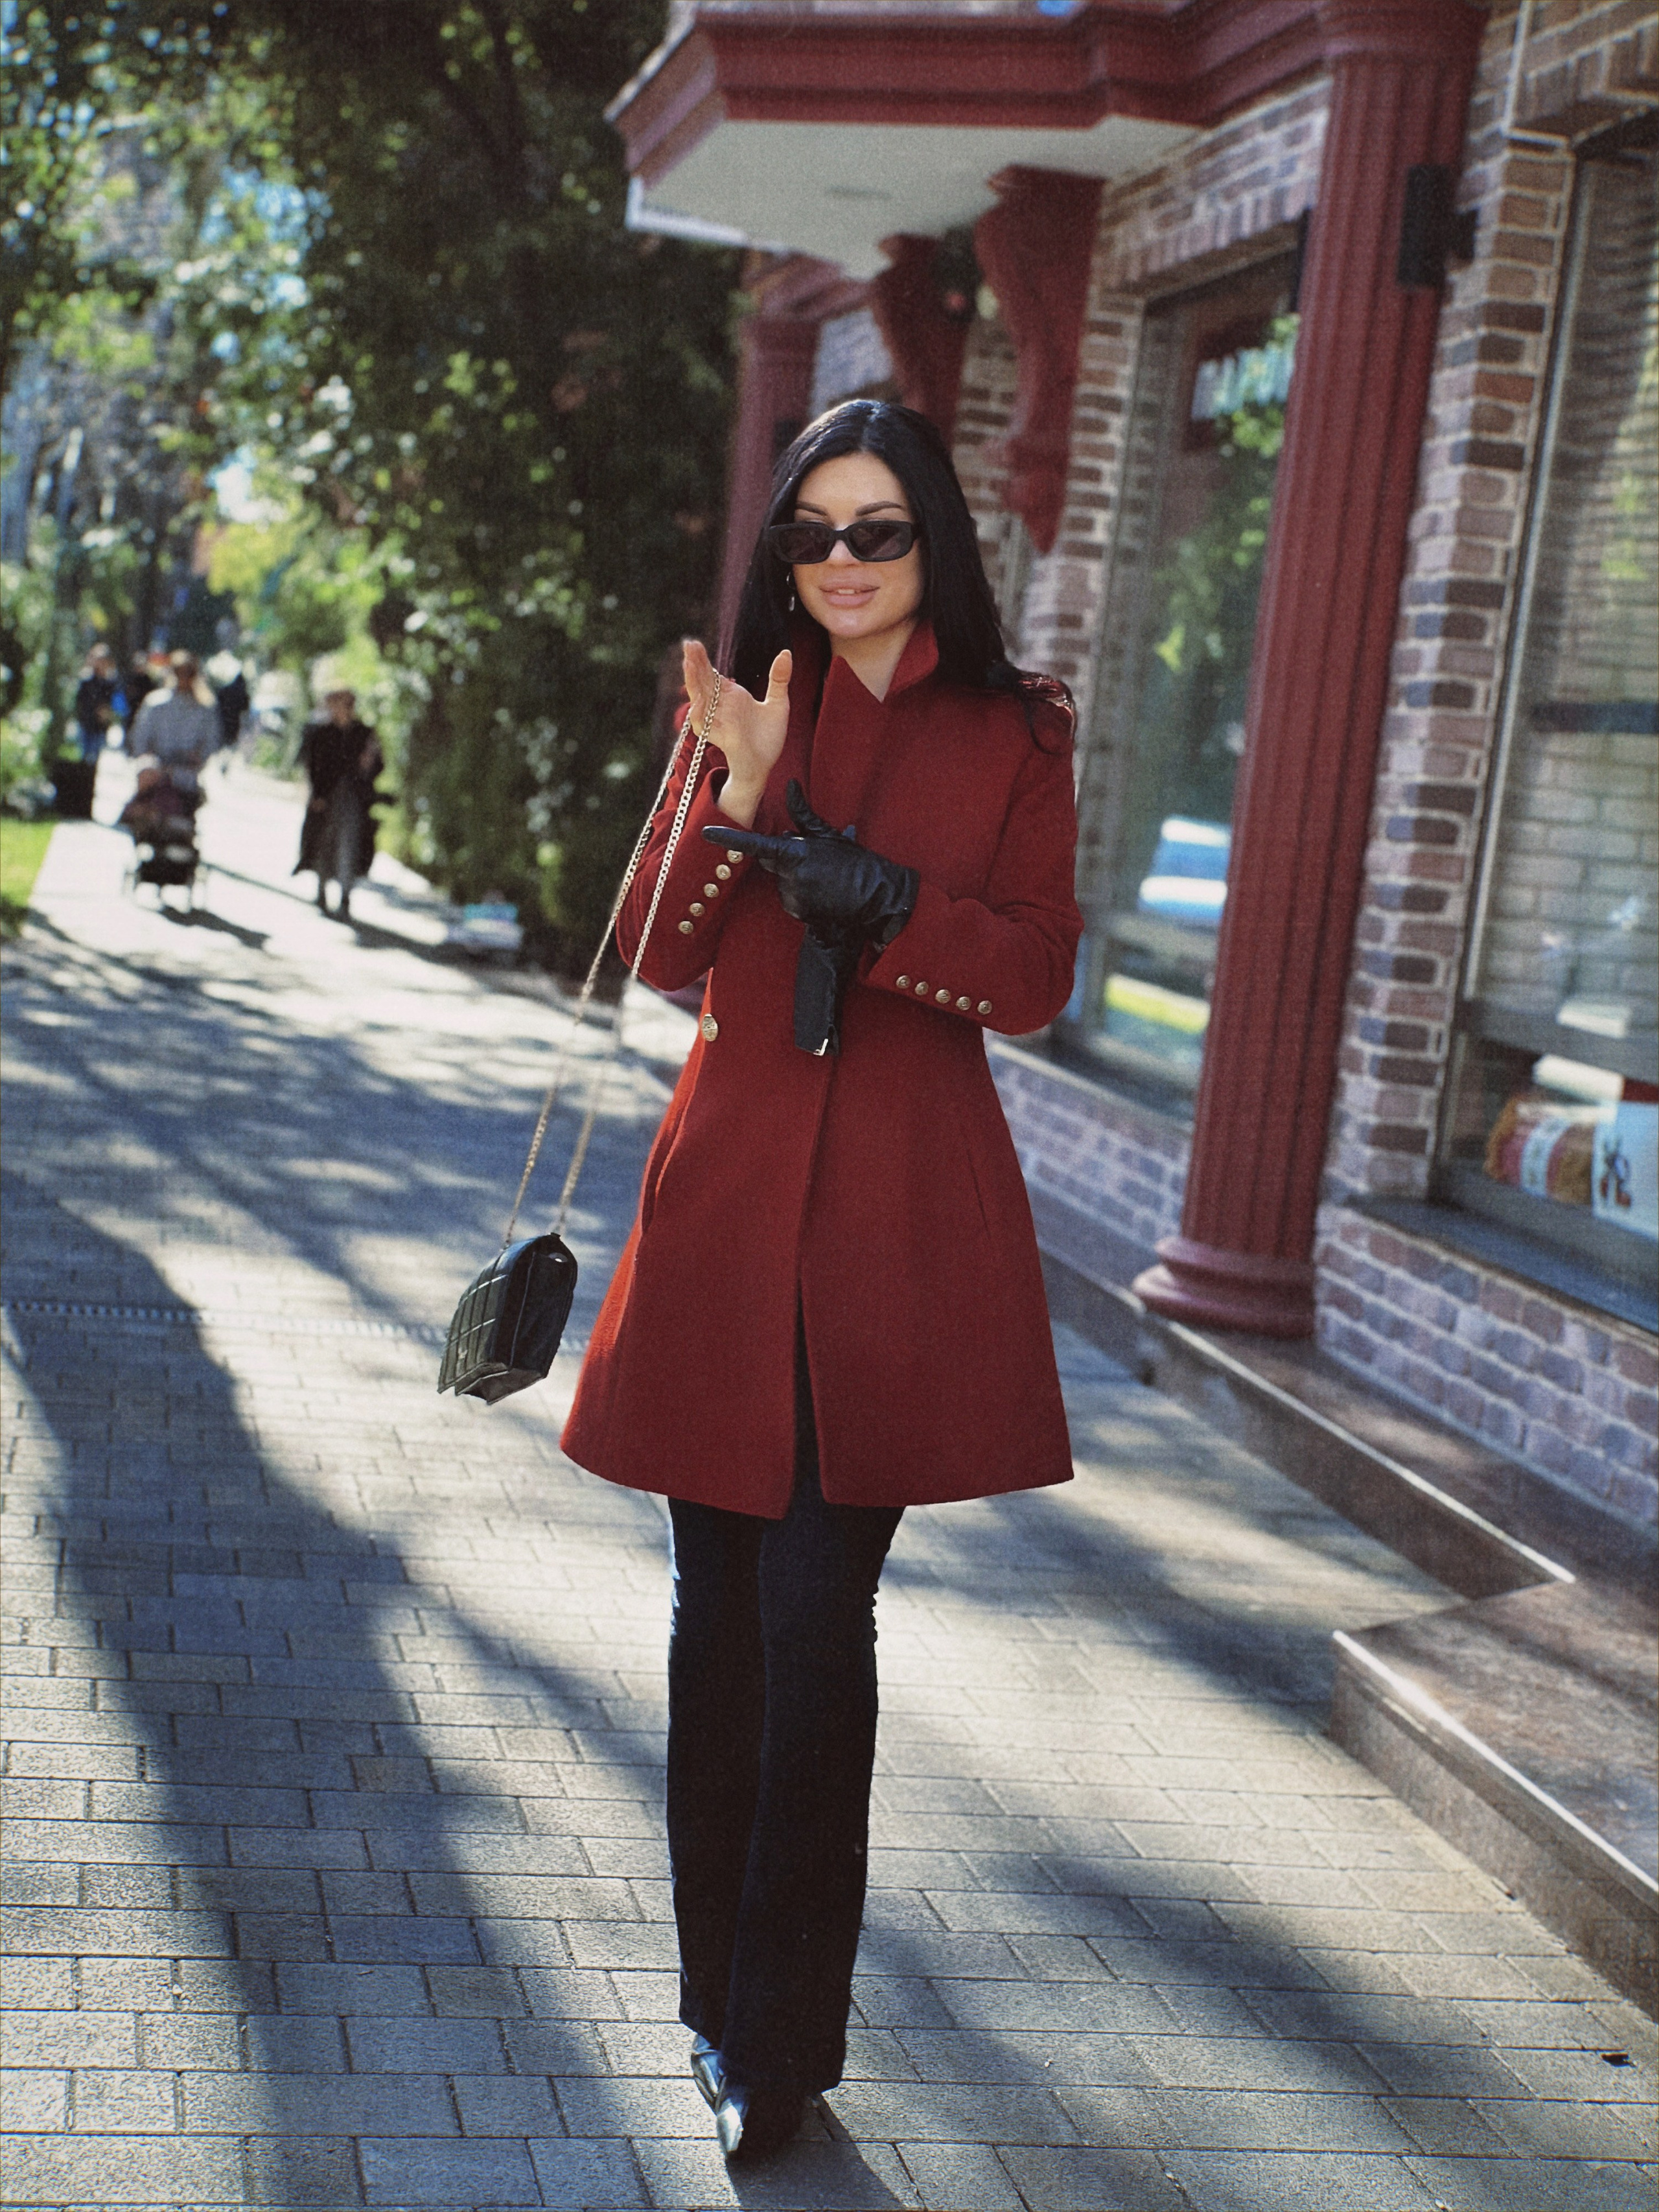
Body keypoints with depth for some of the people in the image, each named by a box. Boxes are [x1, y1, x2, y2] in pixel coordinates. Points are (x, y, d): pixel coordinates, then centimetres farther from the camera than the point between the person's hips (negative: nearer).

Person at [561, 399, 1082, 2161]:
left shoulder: (1011, 737, 4)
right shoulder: (744, 712, 11)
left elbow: (1035, 979, -2)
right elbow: (659, 958, 3)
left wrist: (872, 893, -16)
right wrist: (738, 795, -13)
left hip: (901, 1215, -2)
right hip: (735, 1188, 3)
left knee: (818, 1616, -6)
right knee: (724, 1603, 7)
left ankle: (779, 2041, 5)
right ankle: (728, 1997, 23)